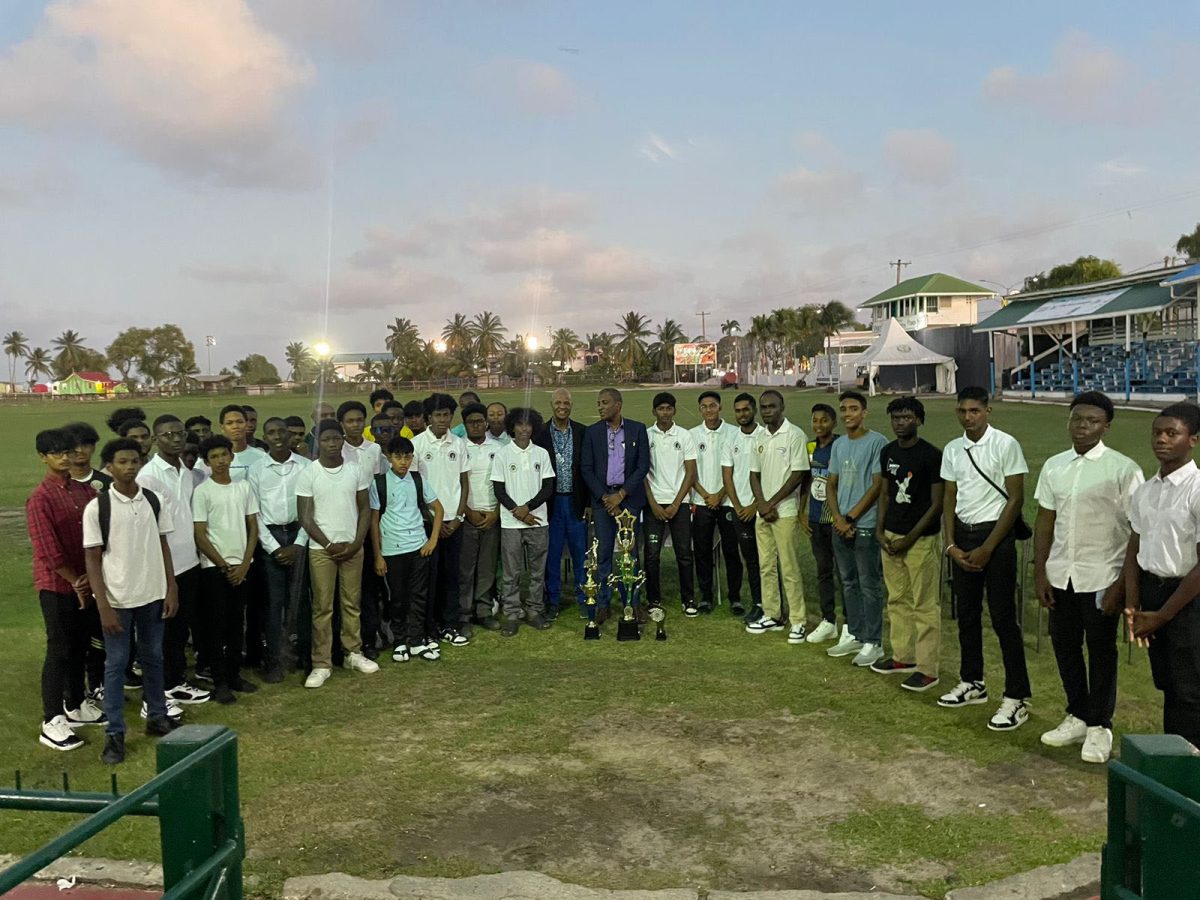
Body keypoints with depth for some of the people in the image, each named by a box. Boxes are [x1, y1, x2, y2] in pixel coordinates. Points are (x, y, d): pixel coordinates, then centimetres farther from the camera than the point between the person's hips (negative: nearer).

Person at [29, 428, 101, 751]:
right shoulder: (40, 499, -15)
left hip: (84, 582, 6)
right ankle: (51, 722, 7)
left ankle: (76, 705, 31)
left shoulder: (85, 491, 5)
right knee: (59, 651, -1)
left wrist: (90, 577, -3)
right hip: (56, 585, -6)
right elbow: (48, 551, -18)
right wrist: (75, 581, -11)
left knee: (80, 646, 16)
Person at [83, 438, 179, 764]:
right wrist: (103, 606, -12)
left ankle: (157, 716, 30)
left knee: (153, 657, 15)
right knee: (116, 664, 5)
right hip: (118, 599, -4)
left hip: (152, 595, 4)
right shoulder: (96, 507, -10)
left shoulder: (152, 501, 2)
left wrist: (171, 589, 3)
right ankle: (114, 733, 14)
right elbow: (92, 559, -8)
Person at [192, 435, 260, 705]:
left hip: (242, 566, 4)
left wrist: (245, 564, -3)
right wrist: (224, 566, -7)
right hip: (214, 567, -4)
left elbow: (253, 528, 6)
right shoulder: (202, 491, -6)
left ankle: (235, 674, 20)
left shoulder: (244, 487, 5)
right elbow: (200, 536, -7)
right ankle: (220, 682, 8)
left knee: (236, 622, 11)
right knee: (216, 624, 1)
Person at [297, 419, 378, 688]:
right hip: (321, 549, -2)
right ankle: (322, 663, 10)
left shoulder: (357, 471, 1)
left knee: (352, 603, 11)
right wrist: (330, 545, -10)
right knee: (322, 607, 3)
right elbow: (305, 517, -6)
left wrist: (356, 543, -6)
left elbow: (365, 509, 5)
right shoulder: (308, 475, -6)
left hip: (353, 547, 2)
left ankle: (353, 653, 25)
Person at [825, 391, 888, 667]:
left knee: (869, 586, -1)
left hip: (866, 526, -7)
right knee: (848, 583, 13)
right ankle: (854, 635, 24)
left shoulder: (877, 442, -8)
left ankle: (873, 643, 7)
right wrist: (838, 518, -2)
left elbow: (877, 485, -12)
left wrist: (850, 517, -11)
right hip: (841, 526, 7)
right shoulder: (838, 445, 13)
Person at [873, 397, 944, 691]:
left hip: (921, 540, -7)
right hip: (891, 537, 7)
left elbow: (937, 504, -11)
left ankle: (927, 669, 6)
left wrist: (910, 539, -13)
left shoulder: (931, 455, -12)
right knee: (897, 600, 15)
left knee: (924, 606, -1)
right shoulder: (888, 452, 9)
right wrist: (879, 531, 5)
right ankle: (903, 657, 28)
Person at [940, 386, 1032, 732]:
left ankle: (1016, 698, 4)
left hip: (996, 536, -6)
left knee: (1003, 618, -4)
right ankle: (972, 683, 28)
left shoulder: (1005, 445, -9)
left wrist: (987, 548, -13)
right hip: (962, 537, 6)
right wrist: (951, 545, 0)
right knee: (967, 613, 13)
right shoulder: (952, 450, 7)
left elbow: (1016, 499, -10)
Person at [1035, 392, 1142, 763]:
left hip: (1101, 579, -5)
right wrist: (1039, 572, 5)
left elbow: (1137, 532, -10)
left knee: (1100, 652, 7)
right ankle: (1077, 717, 31)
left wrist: (1122, 584, -12)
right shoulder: (1054, 467, 5)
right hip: (1061, 576, 5)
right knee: (1064, 646, 13)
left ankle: (1100, 727, 22)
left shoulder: (1124, 470, -10)